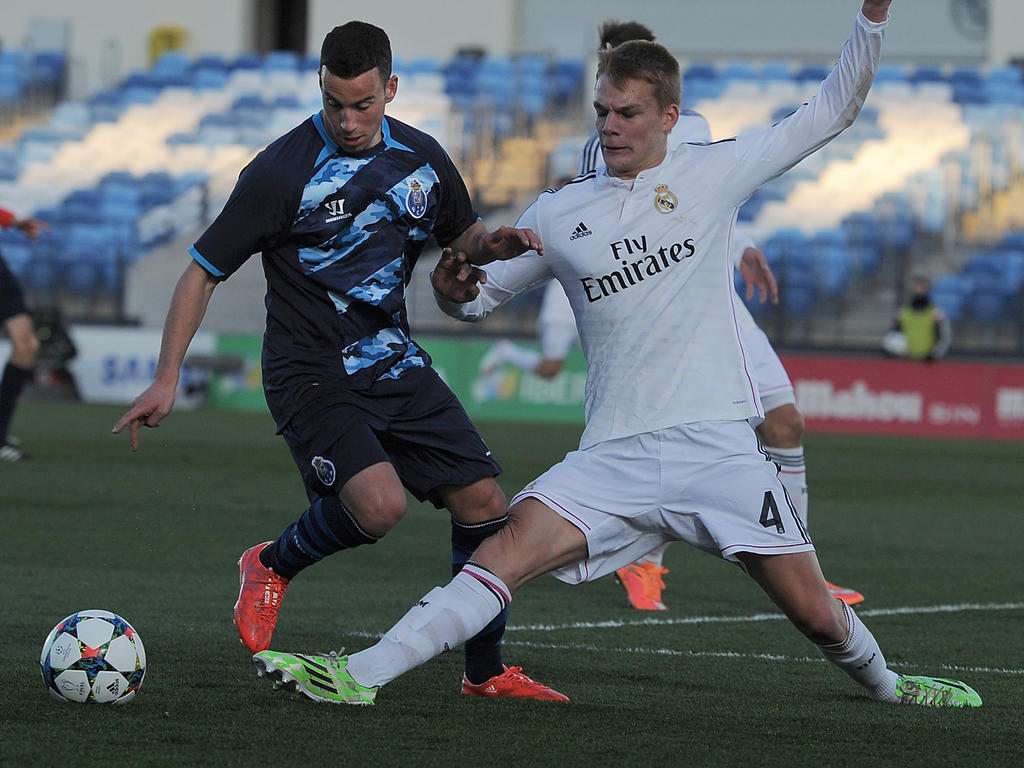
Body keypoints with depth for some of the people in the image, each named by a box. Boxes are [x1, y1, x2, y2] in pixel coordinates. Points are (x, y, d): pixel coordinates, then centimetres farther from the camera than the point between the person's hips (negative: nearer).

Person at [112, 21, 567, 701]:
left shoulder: (422, 158, 3)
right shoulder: (283, 172, -15)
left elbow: (462, 235, 22)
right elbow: (203, 272, -9)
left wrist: (494, 244, -4)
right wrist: (166, 380, -14)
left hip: (395, 361, 6)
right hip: (311, 372, -6)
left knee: (484, 503, -1)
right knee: (379, 504, -27)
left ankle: (487, 671, 17)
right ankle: (273, 567, 4)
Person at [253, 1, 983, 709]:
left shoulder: (714, 173, 7)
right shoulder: (559, 214, 10)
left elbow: (832, 111, 12)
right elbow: (482, 293, 19)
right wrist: (455, 289, -5)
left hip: (718, 446, -1)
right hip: (615, 459, 1)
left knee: (814, 611, 0)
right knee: (508, 552, -20)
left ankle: (883, 682, 31)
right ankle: (360, 674, -25)